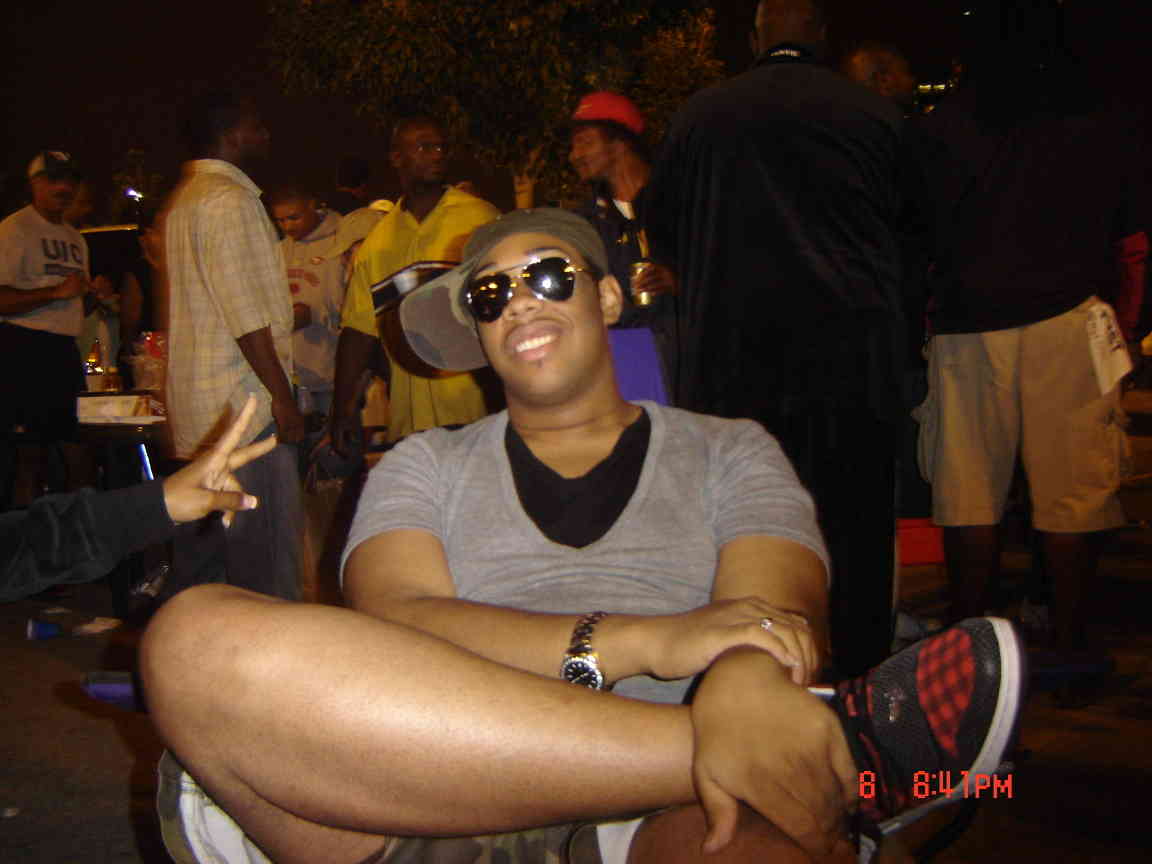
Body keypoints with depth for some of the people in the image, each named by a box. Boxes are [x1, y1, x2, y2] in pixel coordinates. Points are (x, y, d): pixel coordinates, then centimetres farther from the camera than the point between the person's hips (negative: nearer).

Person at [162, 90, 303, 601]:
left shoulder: (183, 198, 19)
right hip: (241, 400, -11)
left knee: (201, 539, 17)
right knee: (267, 544, -6)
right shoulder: (229, 199, -13)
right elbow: (246, 315, -19)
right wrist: (282, 396, -17)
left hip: (194, 401, 11)